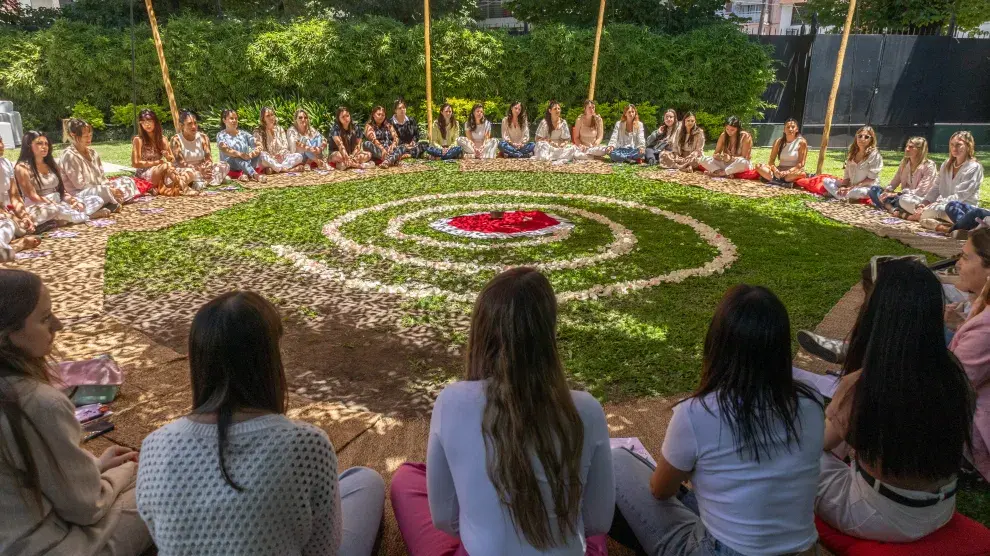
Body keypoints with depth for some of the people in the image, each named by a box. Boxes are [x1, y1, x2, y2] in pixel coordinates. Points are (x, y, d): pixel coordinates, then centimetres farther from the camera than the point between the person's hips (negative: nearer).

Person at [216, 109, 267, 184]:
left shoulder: (244, 133, 12)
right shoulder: (221, 135, 1)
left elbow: (258, 145, -2)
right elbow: (225, 150, -19)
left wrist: (257, 150, -28)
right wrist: (240, 154, -38)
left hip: (247, 164, 3)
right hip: (230, 168, -3)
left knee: (257, 152, -20)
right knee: (238, 158, -34)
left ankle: (246, 174, -37)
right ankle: (255, 175, -54)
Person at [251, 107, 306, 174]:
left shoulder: (280, 129, 16)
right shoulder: (258, 131, 3)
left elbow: (285, 145, 7)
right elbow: (259, 148, -7)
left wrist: (281, 154, -15)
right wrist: (272, 157, -20)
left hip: (281, 158, 4)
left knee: (299, 156, -21)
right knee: (262, 155, -39)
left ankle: (274, 169, -35)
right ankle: (286, 169, -38)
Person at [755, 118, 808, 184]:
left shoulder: (801, 142, -4)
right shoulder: (779, 141, 6)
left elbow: (801, 164, -8)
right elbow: (771, 161, 3)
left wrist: (788, 172, -26)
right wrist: (775, 170, -20)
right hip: (780, 170, 4)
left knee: (802, 173, -39)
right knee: (759, 166, -19)